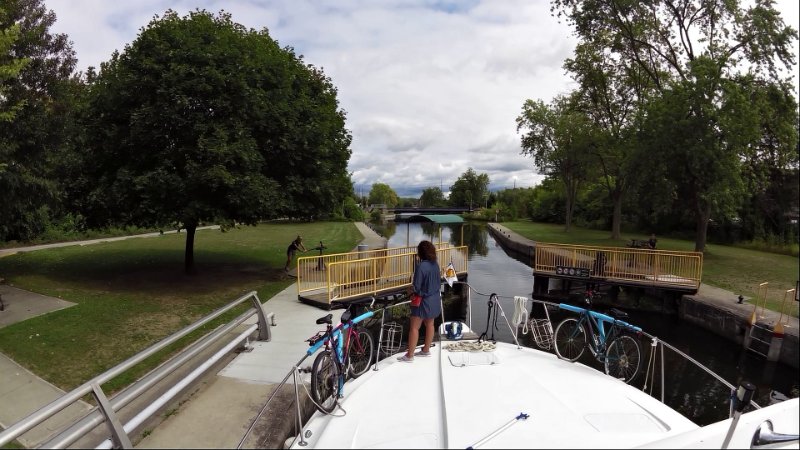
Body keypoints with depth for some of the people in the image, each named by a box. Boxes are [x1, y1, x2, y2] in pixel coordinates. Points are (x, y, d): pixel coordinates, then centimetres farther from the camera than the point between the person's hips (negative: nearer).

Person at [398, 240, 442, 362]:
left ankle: (409, 355, 5)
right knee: (429, 324, 18)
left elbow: (416, 287, -21)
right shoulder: (435, 264, 0)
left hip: (424, 301, -8)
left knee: (414, 328, 0)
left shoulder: (421, 266, -24)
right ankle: (426, 350, 32)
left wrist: (410, 289, -1)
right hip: (435, 299, 8)